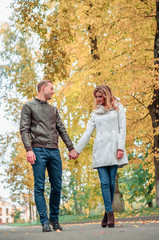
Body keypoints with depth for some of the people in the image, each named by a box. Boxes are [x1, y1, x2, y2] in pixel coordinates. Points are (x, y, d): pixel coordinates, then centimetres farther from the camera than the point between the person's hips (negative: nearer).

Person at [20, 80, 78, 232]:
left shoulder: (53, 110, 23)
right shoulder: (28, 107, 7)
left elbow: (61, 130, 21)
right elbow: (24, 130, -2)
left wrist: (71, 148, 14)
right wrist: (28, 149, -14)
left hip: (54, 151, 5)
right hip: (38, 151, -5)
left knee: (57, 187, 2)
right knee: (39, 187, -6)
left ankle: (54, 218, 13)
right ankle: (45, 221, -4)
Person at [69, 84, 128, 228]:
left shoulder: (118, 107, 12)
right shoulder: (96, 112, 20)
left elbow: (122, 128, 3)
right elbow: (87, 133, 18)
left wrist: (120, 147, -9)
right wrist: (76, 150, 12)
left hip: (113, 148, -2)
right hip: (100, 150, 2)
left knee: (112, 182, -4)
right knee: (104, 182, -9)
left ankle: (108, 212, 5)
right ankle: (110, 214, -12)